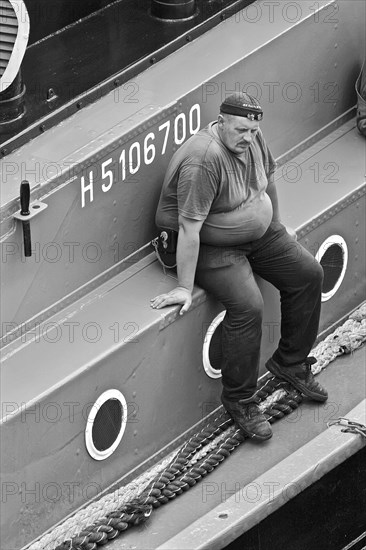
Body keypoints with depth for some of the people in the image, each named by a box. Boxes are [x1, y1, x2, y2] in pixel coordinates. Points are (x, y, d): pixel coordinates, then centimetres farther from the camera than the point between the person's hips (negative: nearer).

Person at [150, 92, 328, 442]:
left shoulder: (252, 138, -6)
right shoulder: (205, 160, -33)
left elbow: (266, 179, 16)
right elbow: (189, 227, -33)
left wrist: (275, 227, 21)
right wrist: (184, 287, -32)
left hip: (258, 234, 9)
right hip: (209, 246, -9)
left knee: (308, 274, 5)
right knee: (247, 306, -26)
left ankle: (290, 363, 22)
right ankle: (239, 400, -11)